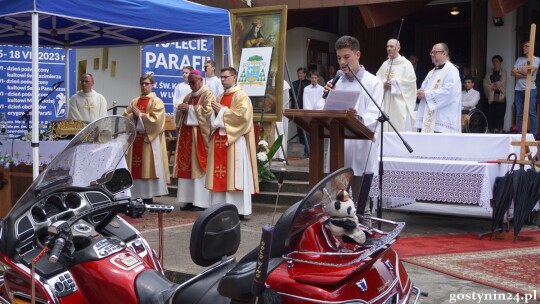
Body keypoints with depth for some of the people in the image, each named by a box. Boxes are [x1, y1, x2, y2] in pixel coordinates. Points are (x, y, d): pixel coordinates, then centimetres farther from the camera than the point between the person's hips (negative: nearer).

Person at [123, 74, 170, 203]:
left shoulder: (157, 102, 0)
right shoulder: (134, 101, 17)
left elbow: (155, 119, -13)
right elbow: (126, 116, 13)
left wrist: (139, 115, -9)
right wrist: (133, 115, -7)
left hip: (149, 139, -5)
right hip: (135, 138, 5)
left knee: (147, 167, -6)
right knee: (135, 168, 2)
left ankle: (148, 197, -2)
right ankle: (136, 194, 7)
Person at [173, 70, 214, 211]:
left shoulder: (208, 94, -2)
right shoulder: (188, 96, 20)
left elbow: (208, 111, -17)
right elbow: (182, 114, 23)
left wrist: (190, 108, -17)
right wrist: (181, 109, 1)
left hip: (199, 135, -7)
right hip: (187, 134, 8)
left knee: (199, 166, -7)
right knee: (186, 165, 3)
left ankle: (201, 201, -4)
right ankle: (190, 200, 7)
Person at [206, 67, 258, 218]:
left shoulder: (241, 96, -3)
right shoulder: (219, 98, 20)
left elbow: (243, 115, -16)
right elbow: (214, 117, 25)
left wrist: (222, 111, -10)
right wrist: (214, 111, 2)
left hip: (234, 141, -7)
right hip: (219, 140, 7)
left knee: (235, 176, -8)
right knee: (220, 176, 4)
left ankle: (238, 210, -4)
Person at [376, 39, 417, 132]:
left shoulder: (406, 64, -1)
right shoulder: (385, 64, 15)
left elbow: (411, 80, -10)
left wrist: (393, 81, -10)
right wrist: (384, 83, -10)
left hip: (399, 103, -5)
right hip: (386, 103, 5)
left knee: (400, 128, -8)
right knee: (385, 128, 2)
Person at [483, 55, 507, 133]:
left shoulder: (503, 72, 4)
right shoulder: (489, 73, 11)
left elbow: (502, 83, -8)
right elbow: (485, 85, 1)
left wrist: (492, 85, -1)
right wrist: (495, 87, -10)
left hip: (500, 97, -2)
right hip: (491, 97, 3)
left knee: (500, 115, -6)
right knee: (490, 115, 0)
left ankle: (499, 131, -5)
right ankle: (492, 131, 5)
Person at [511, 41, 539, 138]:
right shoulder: (519, 59, 14)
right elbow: (513, 72, 4)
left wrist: (519, 70, 2)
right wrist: (524, 75, -7)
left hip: (530, 89, -4)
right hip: (519, 89, 5)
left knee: (532, 113, -5)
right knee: (519, 114, 5)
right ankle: (520, 134, 10)